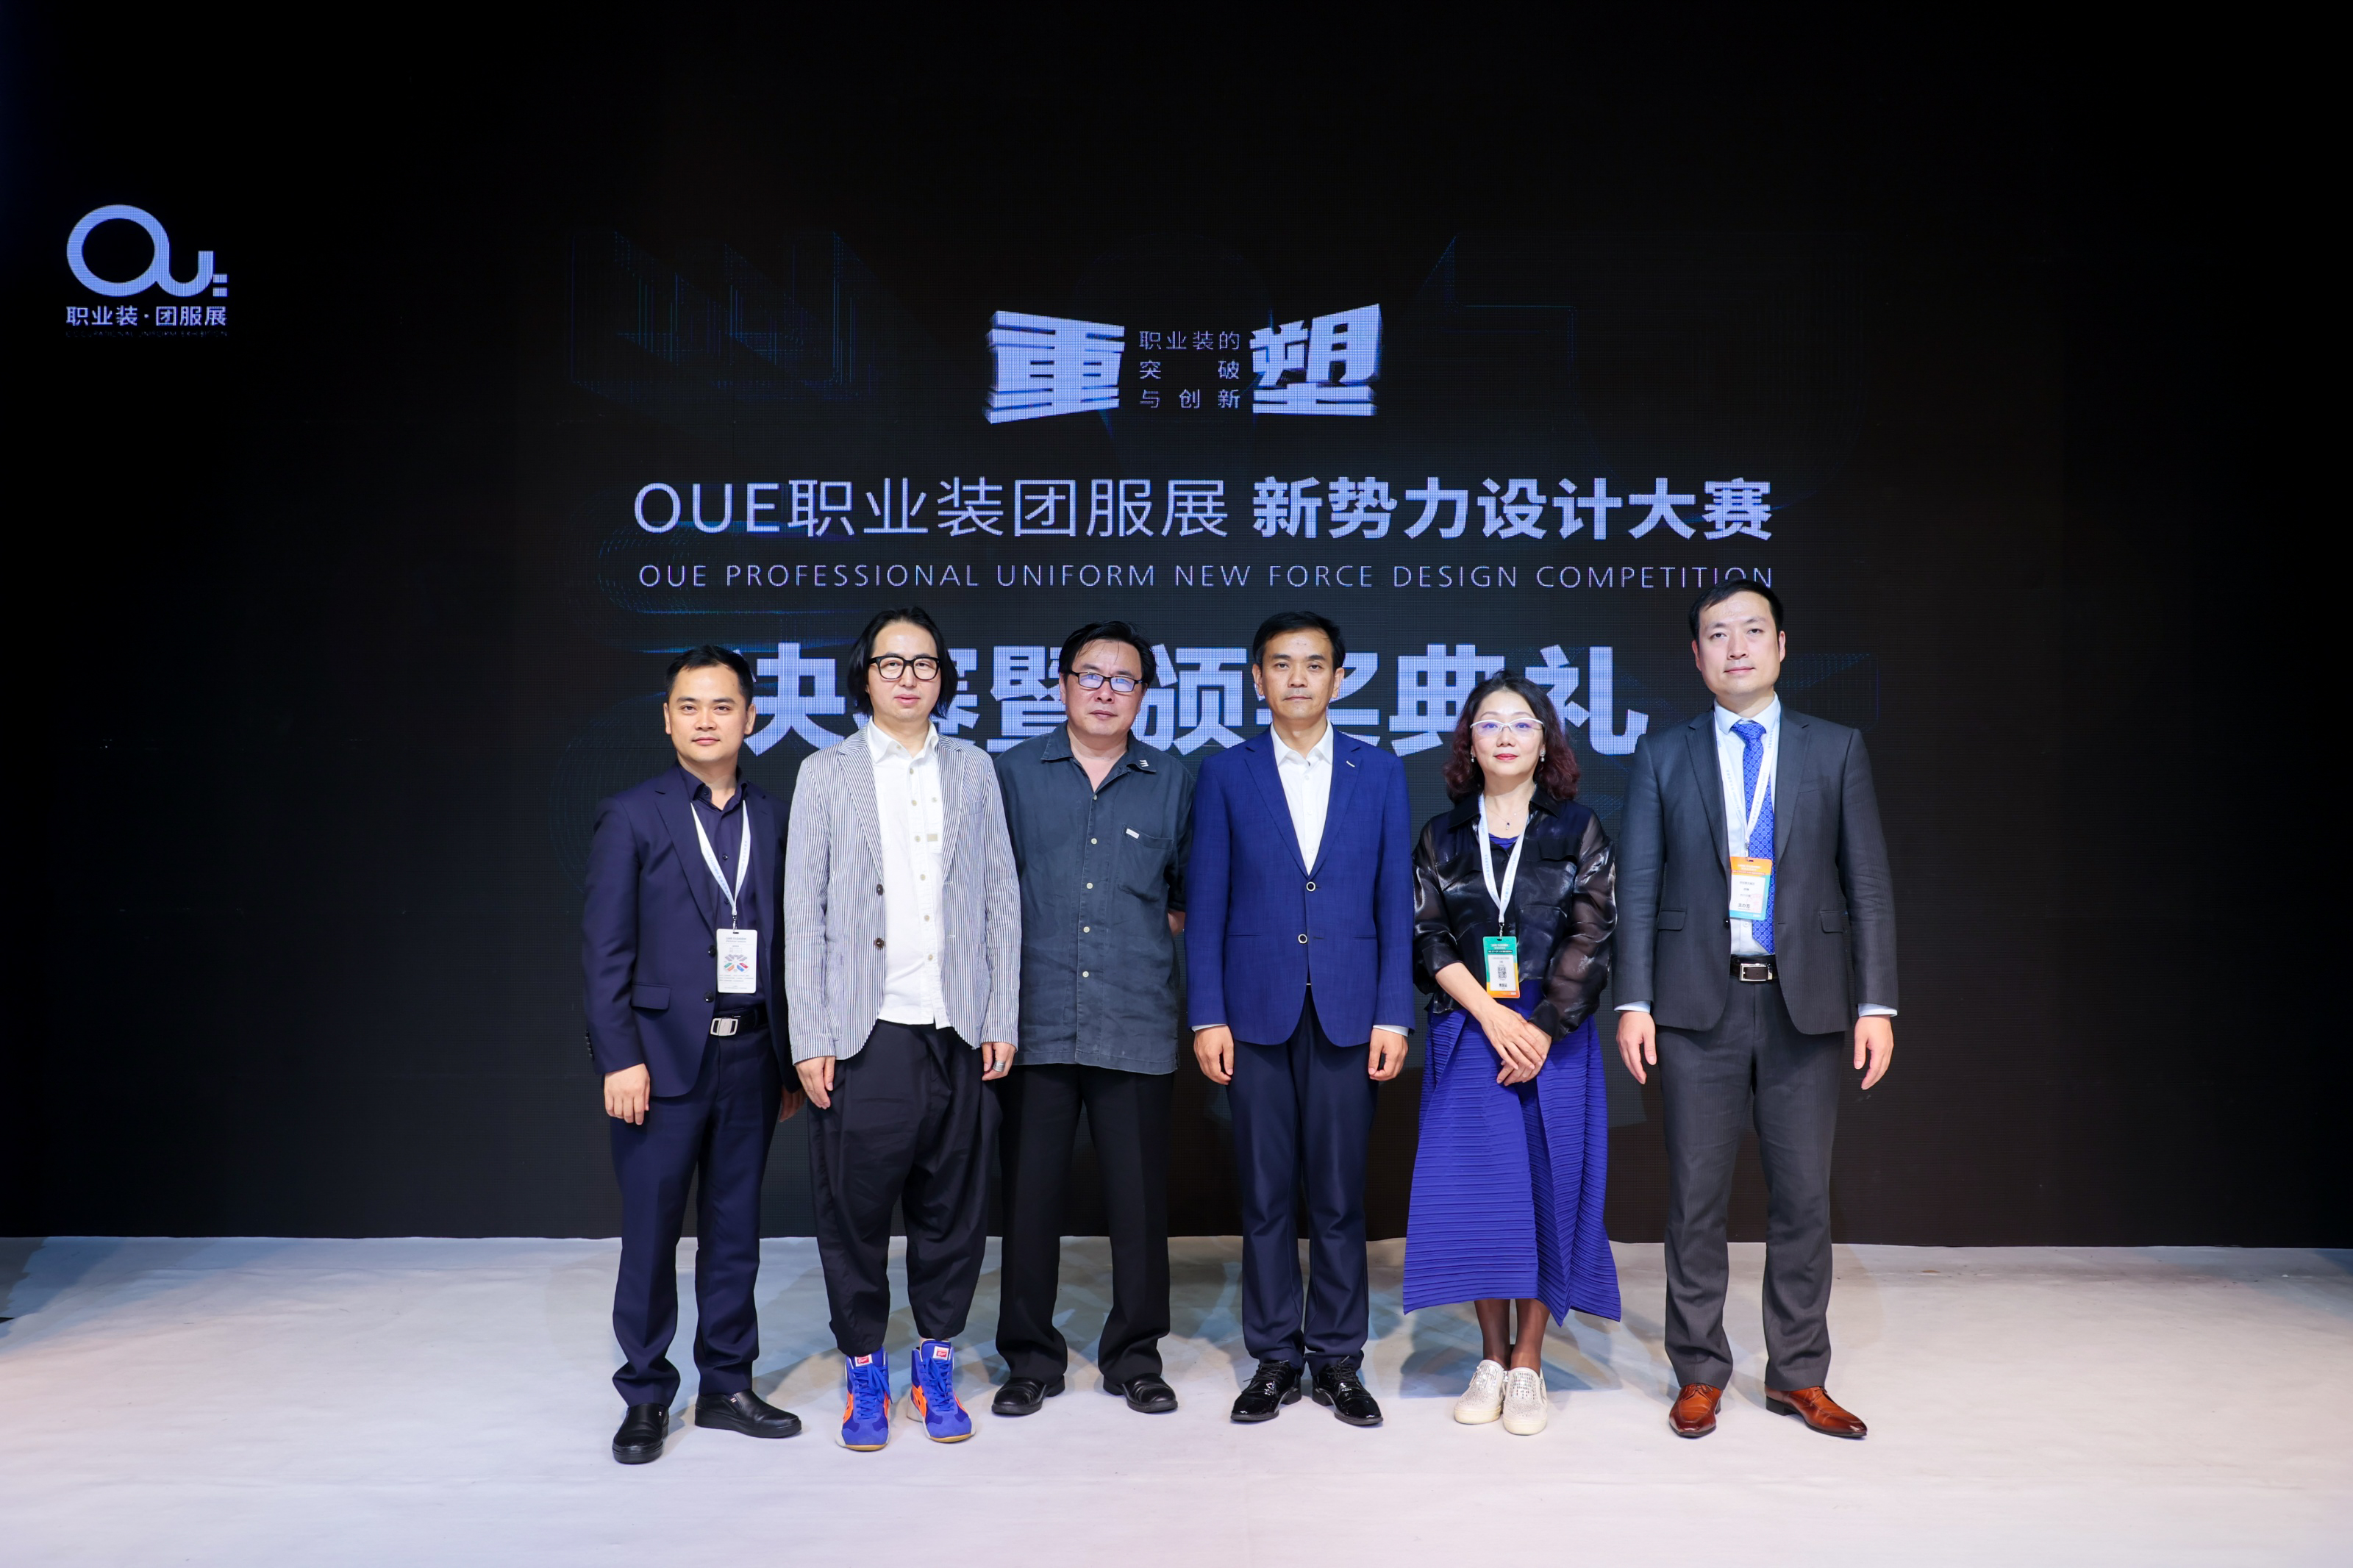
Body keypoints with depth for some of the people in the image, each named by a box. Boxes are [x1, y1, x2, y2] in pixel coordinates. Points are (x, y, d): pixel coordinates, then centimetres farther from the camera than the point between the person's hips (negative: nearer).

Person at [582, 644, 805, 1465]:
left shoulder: (773, 818, 9)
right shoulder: (630, 816, -1)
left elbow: (784, 943, 10)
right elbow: (605, 950, -4)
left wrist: (790, 1057, 8)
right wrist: (620, 1058, -11)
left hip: (749, 1055, 3)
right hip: (664, 1056, -3)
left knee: (734, 1229, 11)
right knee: (650, 1234, 4)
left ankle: (726, 1386, 24)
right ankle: (645, 1397, 19)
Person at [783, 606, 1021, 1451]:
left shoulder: (973, 770, 10)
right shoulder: (826, 774, 5)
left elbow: (1001, 900, 9)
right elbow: (804, 913, 2)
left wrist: (1002, 1020, 3)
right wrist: (810, 1038, -4)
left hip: (959, 1033, 2)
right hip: (864, 1035, -1)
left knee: (953, 1208, 8)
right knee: (855, 1210, 4)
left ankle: (936, 1366, 25)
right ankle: (865, 1375, 22)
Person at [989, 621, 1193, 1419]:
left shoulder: (1171, 782, 10)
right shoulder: (1014, 773, 8)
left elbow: (1192, 889, 19)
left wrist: (1164, 928, 4)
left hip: (1136, 1024, 1)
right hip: (1035, 1021, 0)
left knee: (1139, 1197, 4)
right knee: (1029, 1194, 4)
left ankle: (1135, 1356, 20)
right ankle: (1030, 1357, 20)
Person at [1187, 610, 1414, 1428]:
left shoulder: (1379, 772, 7)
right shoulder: (1225, 774, 5)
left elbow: (1395, 900, 5)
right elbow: (1205, 902, 2)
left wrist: (1394, 1015, -2)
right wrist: (1207, 1016, -5)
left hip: (1347, 1012, 0)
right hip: (1257, 1012, 0)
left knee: (1340, 1194, 6)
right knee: (1264, 1194, 6)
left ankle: (1337, 1358, 19)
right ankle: (1274, 1356, 19)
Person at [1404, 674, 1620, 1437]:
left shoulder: (1578, 831, 5)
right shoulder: (1442, 836, 9)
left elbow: (1591, 939, -1)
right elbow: (1426, 938, 2)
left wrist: (1542, 1029, -10)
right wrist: (1490, 1015, -10)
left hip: (1555, 1038, -1)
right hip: (1468, 1036, 1)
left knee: (1548, 1192, -1)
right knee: (1475, 1192, 0)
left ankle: (1527, 1364, 10)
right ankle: (1492, 1359, 13)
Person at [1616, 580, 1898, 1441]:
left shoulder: (1837, 750, 7)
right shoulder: (1663, 755, 6)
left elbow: (1868, 884, 4)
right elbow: (1637, 885, 3)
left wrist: (1876, 1003, -3)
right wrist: (1633, 1001, -5)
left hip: (1803, 1003, 1)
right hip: (1698, 1003, 0)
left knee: (1804, 1196, 7)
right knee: (1696, 1197, 5)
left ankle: (1798, 1375, 21)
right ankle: (1699, 1372, 18)